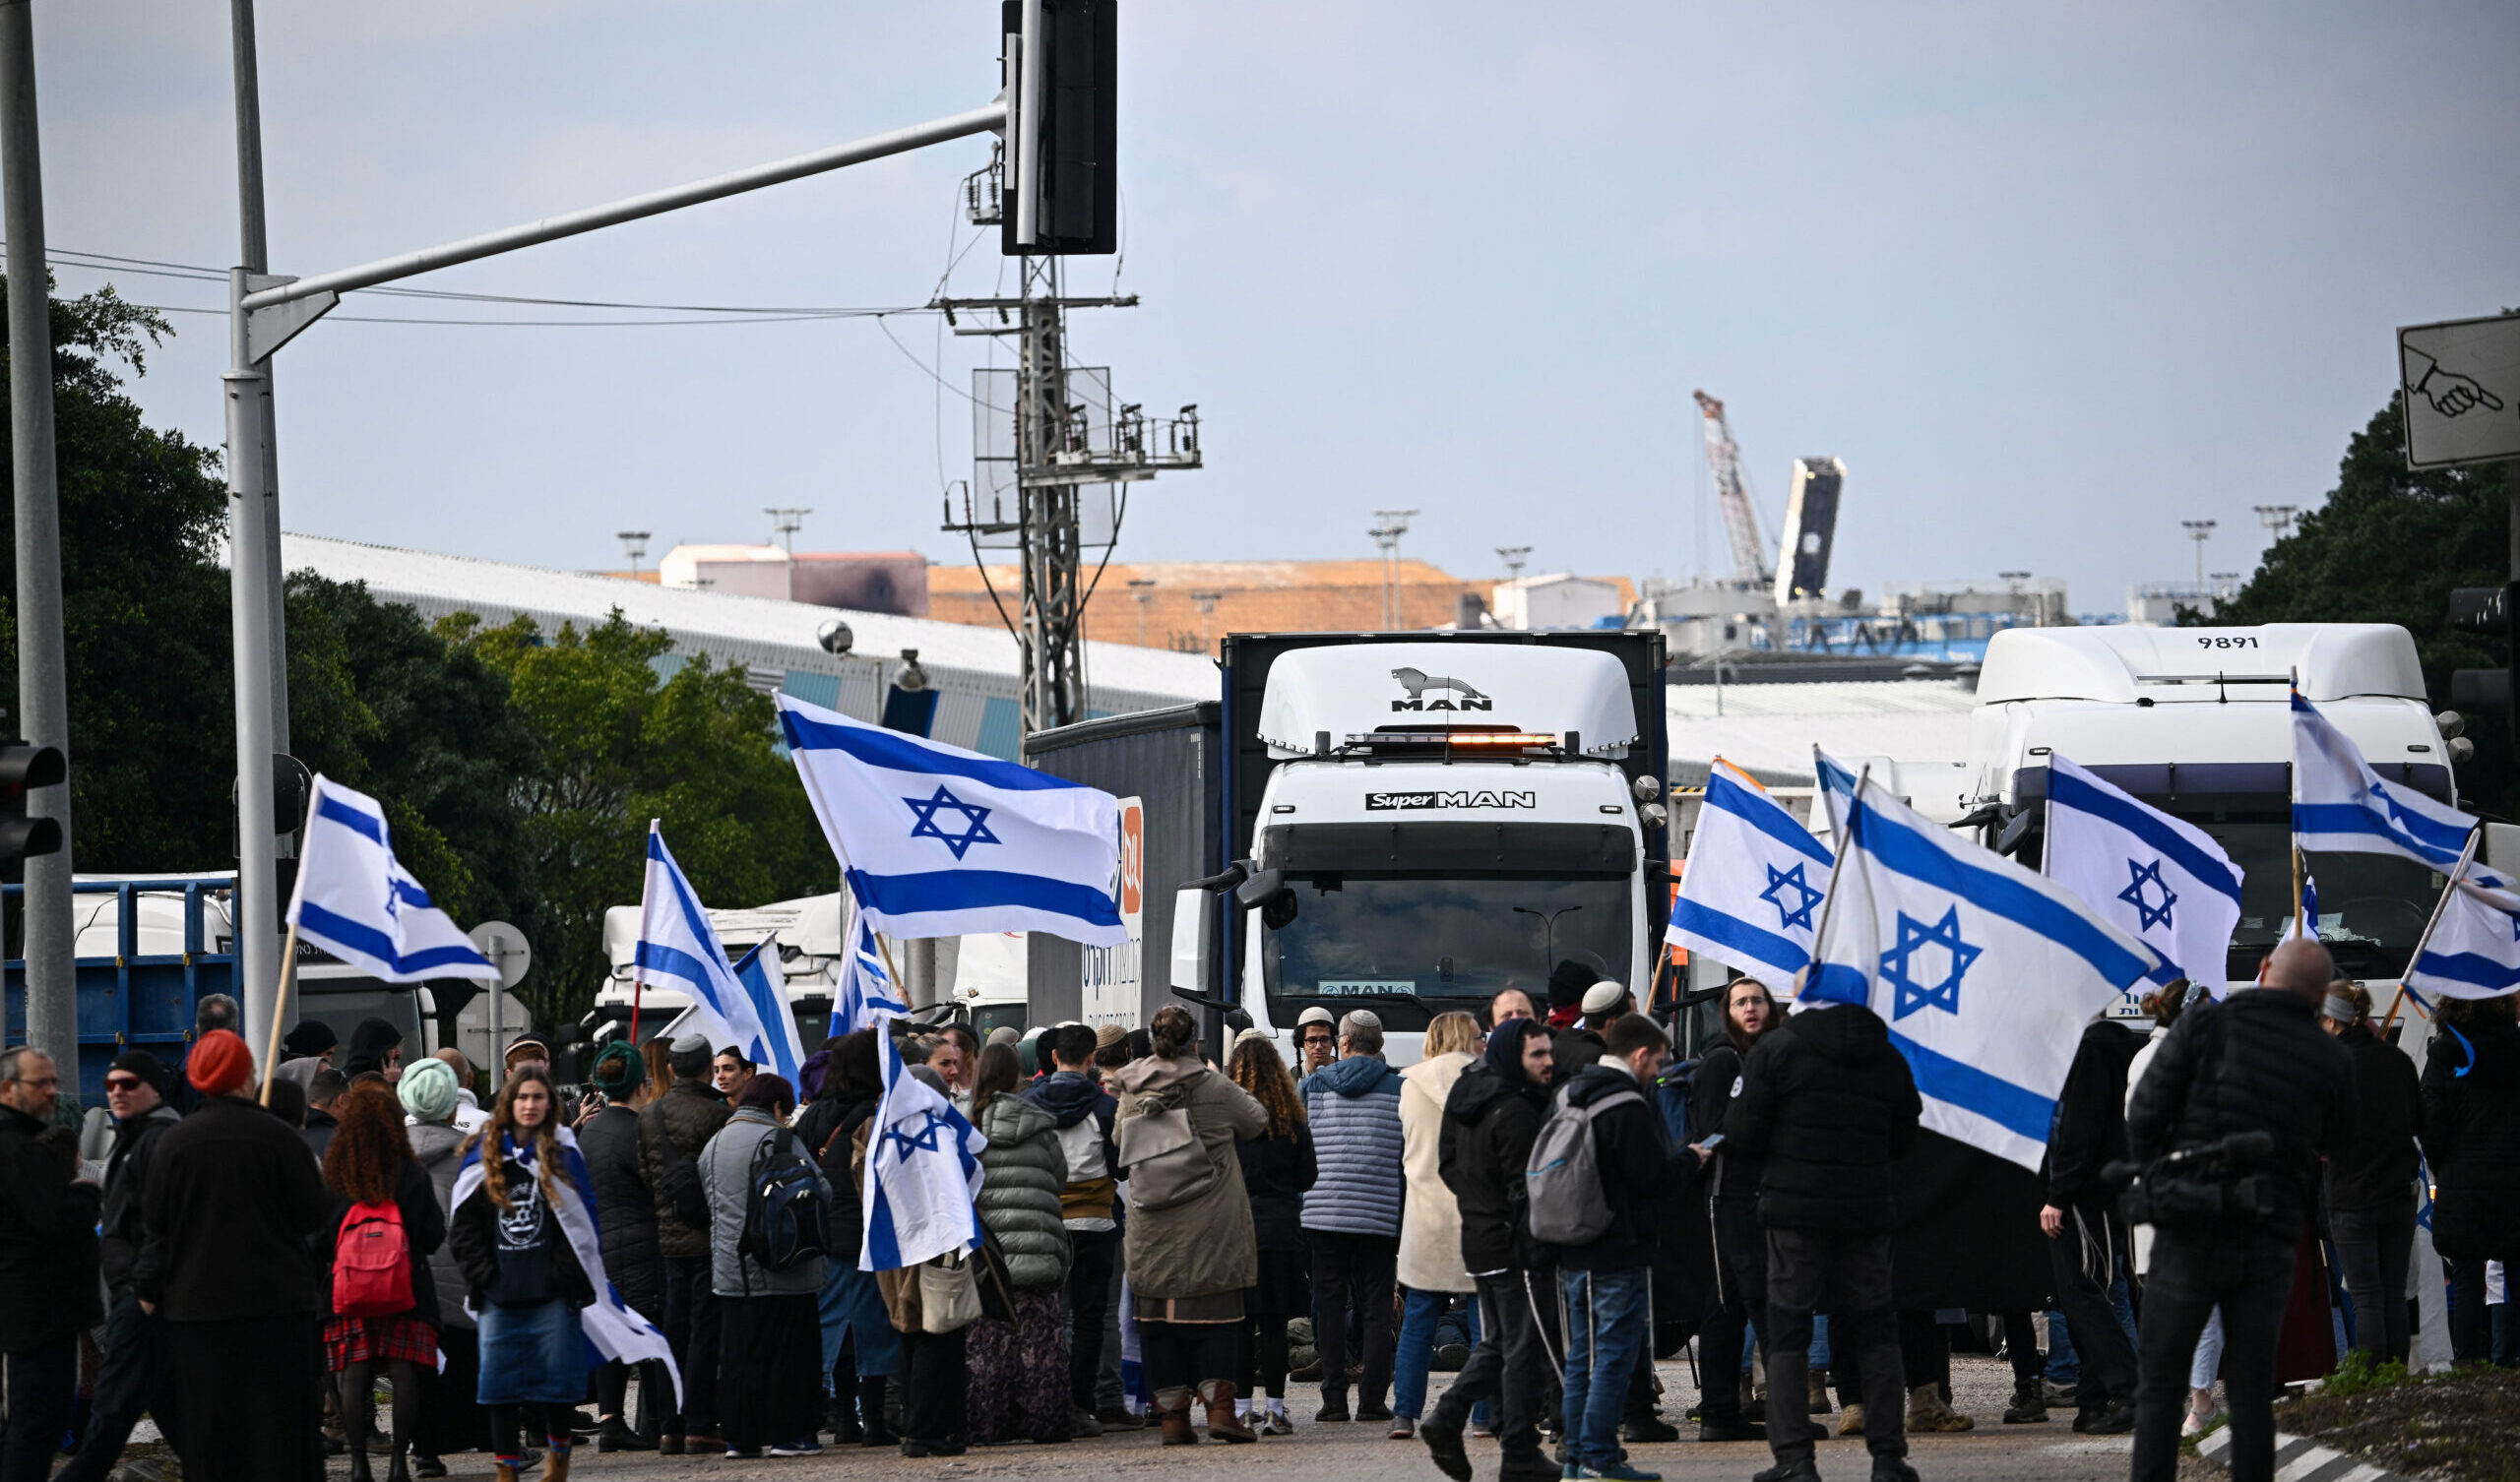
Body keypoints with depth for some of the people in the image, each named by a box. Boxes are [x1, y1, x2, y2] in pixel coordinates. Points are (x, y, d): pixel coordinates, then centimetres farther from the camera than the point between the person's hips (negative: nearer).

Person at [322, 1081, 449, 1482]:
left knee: (354, 1377, 3)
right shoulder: (413, 1175, -4)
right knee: (404, 1375, 3)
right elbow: (435, 1236, 2)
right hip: (406, 1290, -1)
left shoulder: (331, 1177, -3)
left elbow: (318, 1237, 2)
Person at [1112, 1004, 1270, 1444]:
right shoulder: (1215, 1089, -8)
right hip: (1211, 1224, -2)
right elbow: (1256, 1120, 8)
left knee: (1158, 1321, 7)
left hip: (1151, 1226, 2)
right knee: (1213, 1317, 3)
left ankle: (1173, 1414, 6)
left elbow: (1121, 1145, 13)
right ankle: (1219, 1405, -6)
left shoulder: (1132, 1095, 0)